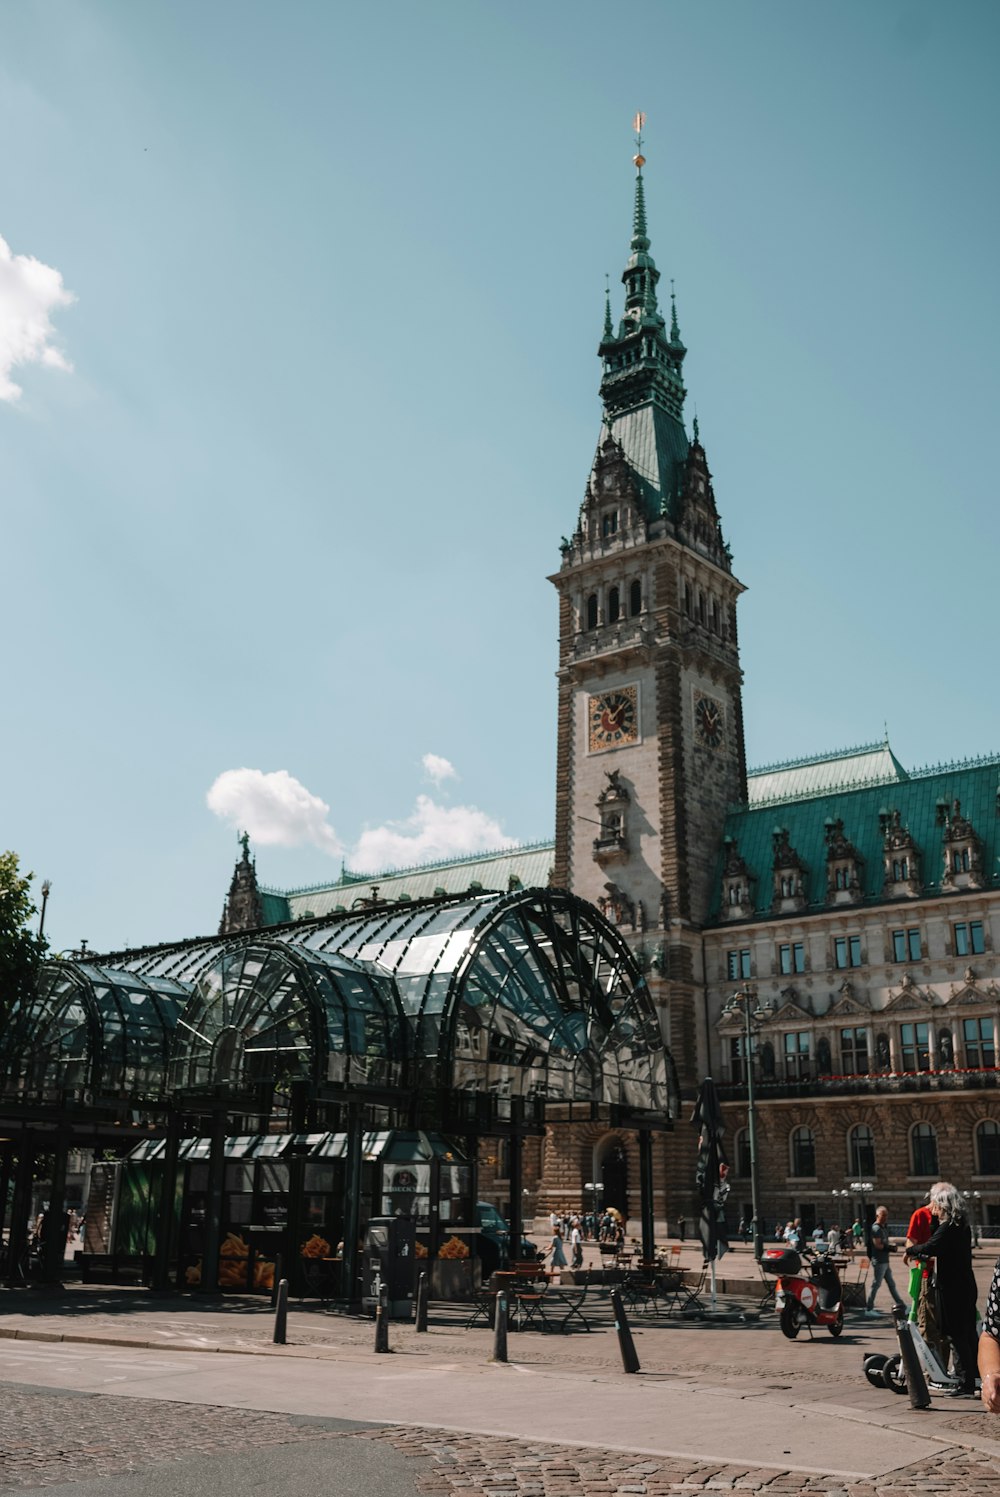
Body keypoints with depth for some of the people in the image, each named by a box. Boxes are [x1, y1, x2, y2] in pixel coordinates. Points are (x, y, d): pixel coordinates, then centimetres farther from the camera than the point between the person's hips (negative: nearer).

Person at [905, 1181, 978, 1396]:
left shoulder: (948, 1227, -18)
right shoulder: (962, 1225, 11)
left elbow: (929, 1247, -30)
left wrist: (911, 1250, -13)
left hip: (952, 1289, -9)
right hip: (966, 1286, 9)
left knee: (956, 1336, -3)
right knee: (968, 1334, 17)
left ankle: (965, 1384, -1)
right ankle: (974, 1379, 26)